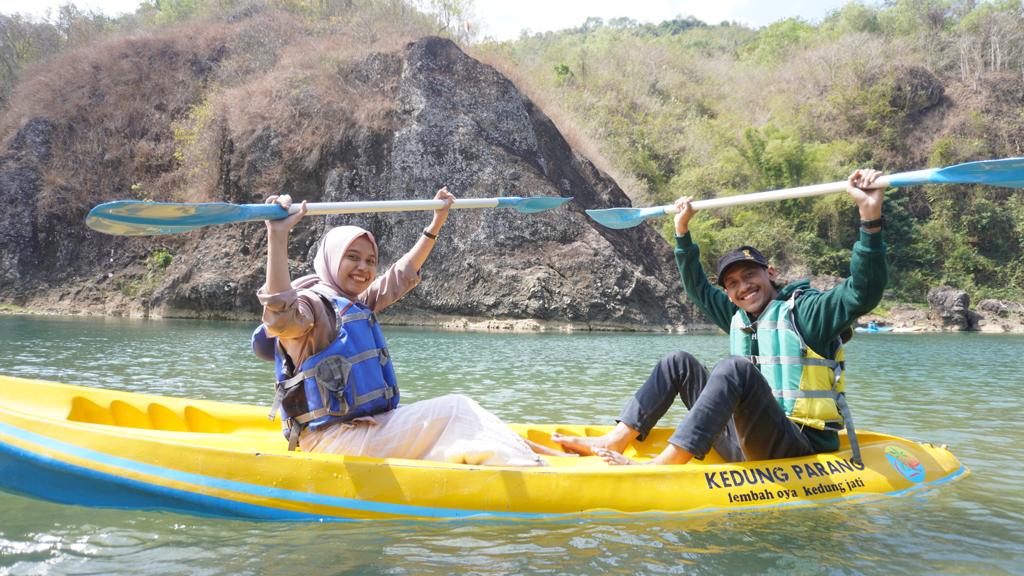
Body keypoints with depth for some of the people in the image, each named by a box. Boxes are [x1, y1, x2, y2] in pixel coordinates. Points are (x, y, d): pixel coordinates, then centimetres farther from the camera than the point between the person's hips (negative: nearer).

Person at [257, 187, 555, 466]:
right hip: (333, 438, -9)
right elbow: (281, 316, -35)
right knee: (455, 410, -16)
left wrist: (436, 222, 31)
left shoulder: (357, 305, 16)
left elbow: (403, 273, 29)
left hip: (372, 426, 9)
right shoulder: (311, 304, -10)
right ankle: (521, 465, -15)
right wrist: (277, 236, -43)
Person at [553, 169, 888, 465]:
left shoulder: (804, 311, -5)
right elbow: (697, 288, 30)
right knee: (680, 363, 8)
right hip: (744, 444, 8)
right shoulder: (739, 318, 16)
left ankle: (658, 469, -40)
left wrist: (870, 217, -33)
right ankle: (612, 443, -5)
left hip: (796, 449, -8)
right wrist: (682, 230, 27)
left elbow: (863, 293, -21)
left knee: (736, 368, -31)